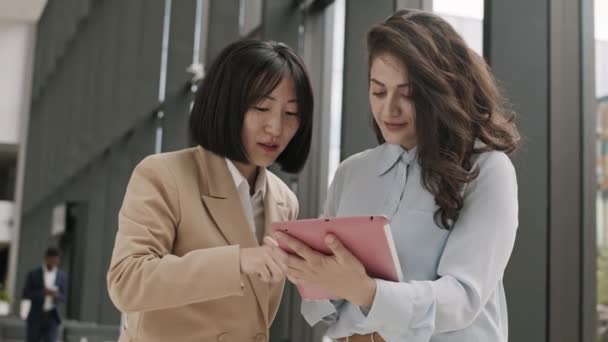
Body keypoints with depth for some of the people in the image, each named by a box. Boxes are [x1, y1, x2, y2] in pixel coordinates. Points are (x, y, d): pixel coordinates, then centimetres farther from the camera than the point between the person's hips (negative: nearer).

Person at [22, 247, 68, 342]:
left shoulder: (63, 276, 5)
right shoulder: (33, 274, 0)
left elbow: (64, 298, 7)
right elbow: (25, 295, -4)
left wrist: (56, 295, -17)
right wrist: (42, 293, -19)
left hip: (52, 318, 1)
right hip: (35, 318, 0)